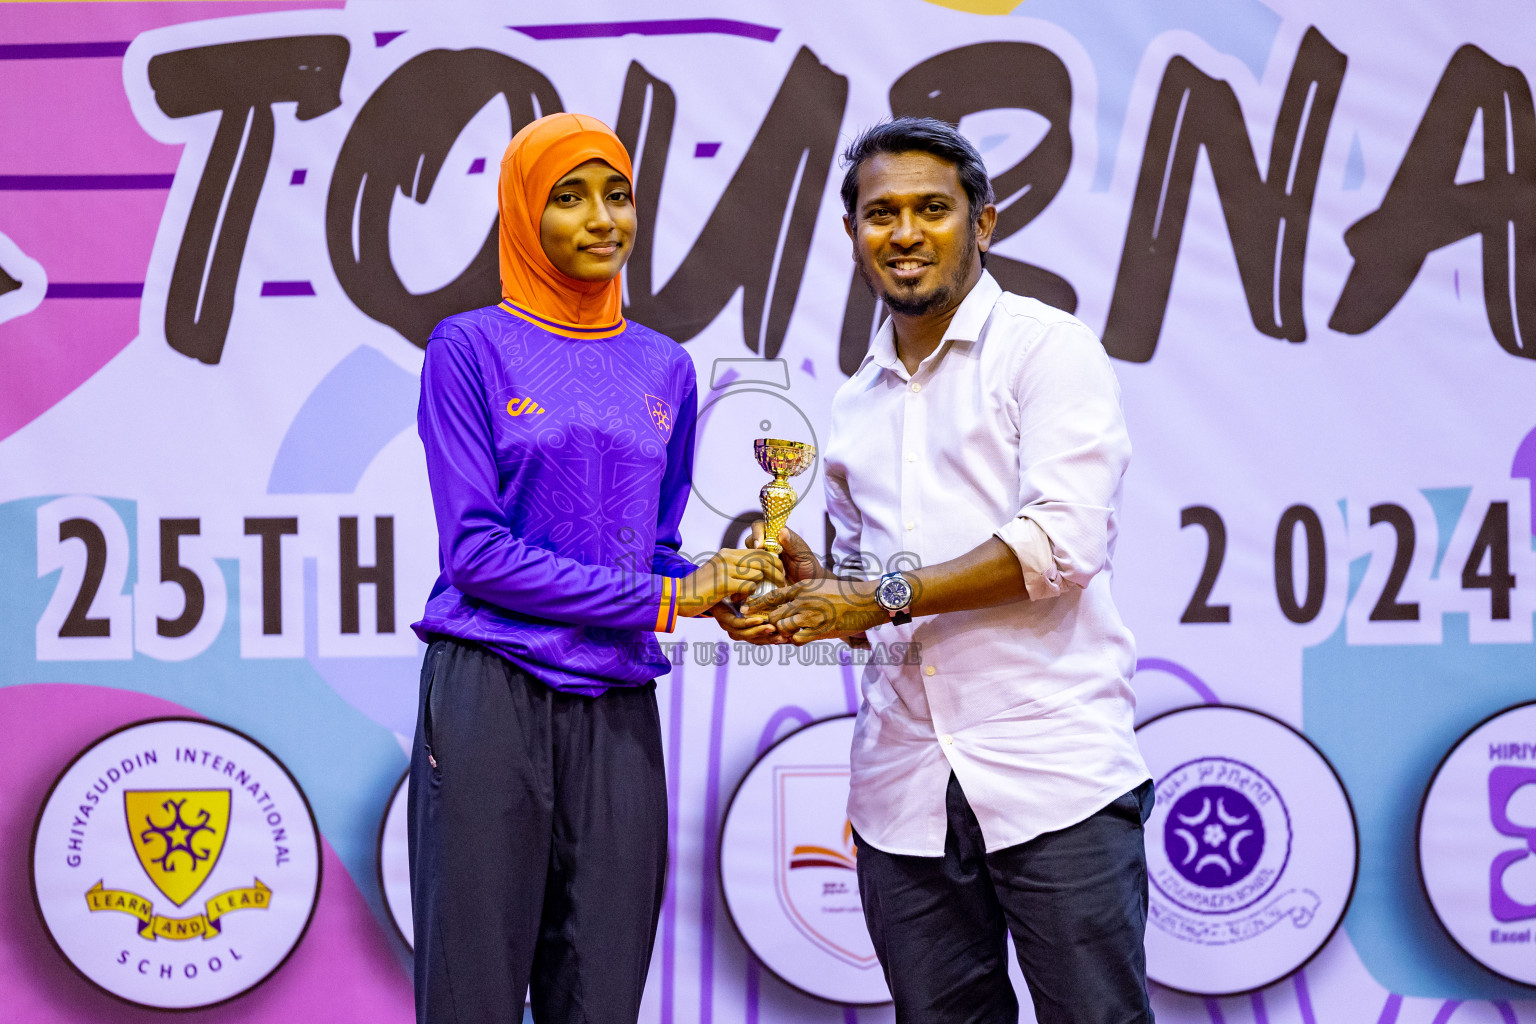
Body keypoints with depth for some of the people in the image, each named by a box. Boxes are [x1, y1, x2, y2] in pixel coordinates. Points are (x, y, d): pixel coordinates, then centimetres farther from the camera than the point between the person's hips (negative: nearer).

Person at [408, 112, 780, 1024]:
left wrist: (718, 585, -5)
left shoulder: (665, 368, 14)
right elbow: (475, 553, -8)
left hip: (618, 708, 4)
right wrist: (661, 600, -9)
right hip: (489, 698, -4)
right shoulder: (471, 348, 0)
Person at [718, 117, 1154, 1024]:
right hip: (906, 792, 6)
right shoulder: (855, 409, 19)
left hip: (1052, 774, -5)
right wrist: (808, 587, 3)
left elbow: (1064, 541, -13)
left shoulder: (1048, 349, 0)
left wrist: (886, 595, -13)